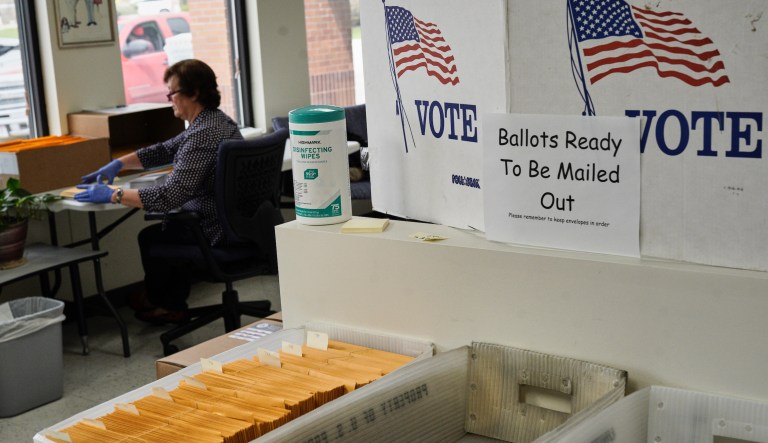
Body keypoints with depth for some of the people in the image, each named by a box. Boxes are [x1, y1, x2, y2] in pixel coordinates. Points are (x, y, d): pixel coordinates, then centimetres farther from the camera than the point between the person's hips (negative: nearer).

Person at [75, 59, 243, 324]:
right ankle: (172, 305, 38)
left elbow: (168, 196, -30)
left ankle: (163, 305, 41)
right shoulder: (217, 120, 6)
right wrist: (117, 164, 9)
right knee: (170, 228, 31)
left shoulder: (203, 134, -26)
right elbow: (165, 151, 16)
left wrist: (112, 195, -23)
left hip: (217, 233, -9)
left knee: (150, 237, 15)